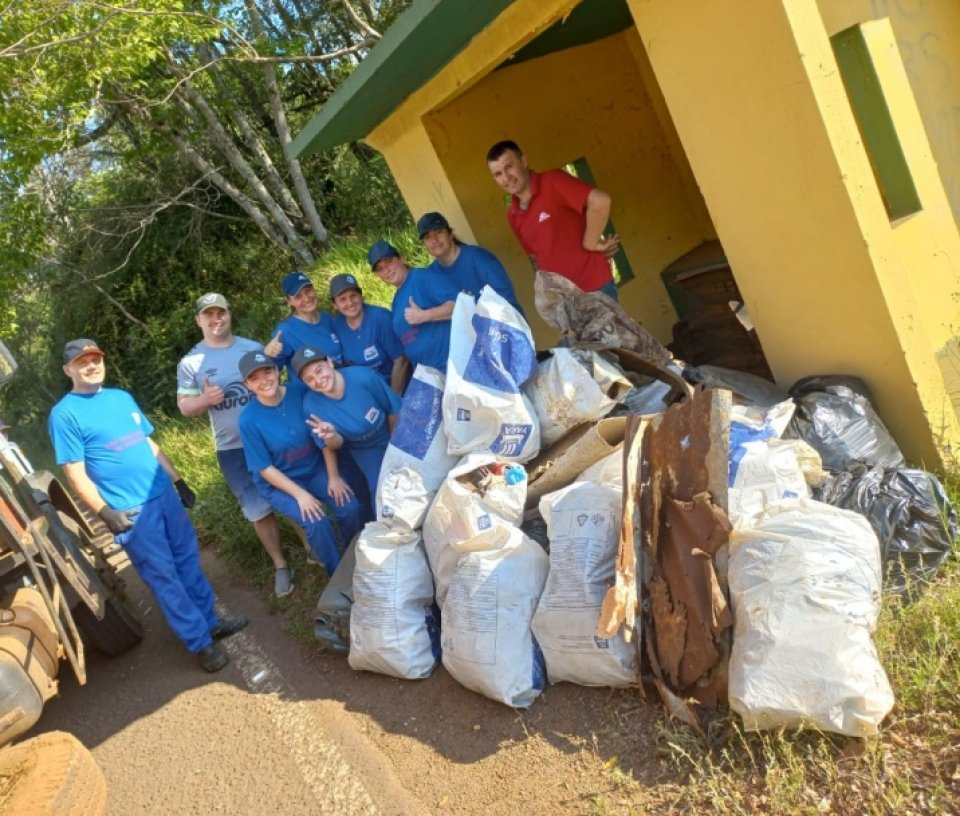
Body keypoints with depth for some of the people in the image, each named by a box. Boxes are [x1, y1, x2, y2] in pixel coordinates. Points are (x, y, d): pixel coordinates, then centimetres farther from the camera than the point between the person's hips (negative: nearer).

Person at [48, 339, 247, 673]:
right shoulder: (64, 414, -8)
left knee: (189, 562, 14)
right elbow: (76, 473, -12)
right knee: (165, 578, 2)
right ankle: (201, 642, 12)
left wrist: (178, 480, 18)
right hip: (130, 511, -6)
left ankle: (210, 622, 30)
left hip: (164, 495, 6)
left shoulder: (122, 398, 11)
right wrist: (105, 512, -22)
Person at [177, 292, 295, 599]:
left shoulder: (253, 348, 1)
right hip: (233, 448, -1)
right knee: (258, 510, 6)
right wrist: (205, 400, -22)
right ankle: (280, 565, 24)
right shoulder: (190, 362, -3)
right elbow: (184, 406, -1)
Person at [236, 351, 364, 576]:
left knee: (352, 509, -15)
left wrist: (334, 477, -10)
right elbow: (265, 468, -15)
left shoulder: (300, 394, -13)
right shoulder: (249, 419, -20)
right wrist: (300, 494, -20)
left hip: (317, 469, 3)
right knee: (318, 523, -23)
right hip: (279, 482, -3)